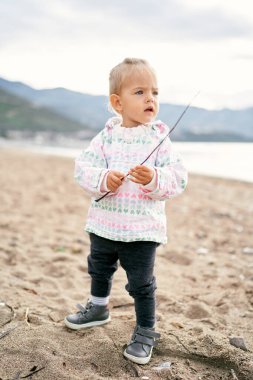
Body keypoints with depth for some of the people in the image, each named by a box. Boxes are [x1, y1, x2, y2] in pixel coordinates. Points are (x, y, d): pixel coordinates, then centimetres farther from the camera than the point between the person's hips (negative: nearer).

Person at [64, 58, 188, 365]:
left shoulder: (159, 139, -7)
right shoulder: (106, 137, -3)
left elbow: (177, 179, -11)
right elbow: (83, 167, -7)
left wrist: (154, 178, -30)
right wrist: (103, 179, -27)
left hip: (142, 230, -3)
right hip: (104, 224, 4)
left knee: (141, 284, 5)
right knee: (99, 269, 25)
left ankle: (145, 333, 24)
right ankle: (98, 308, 51)